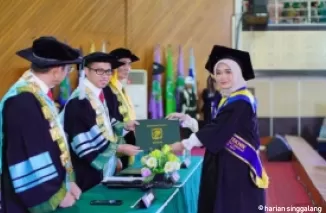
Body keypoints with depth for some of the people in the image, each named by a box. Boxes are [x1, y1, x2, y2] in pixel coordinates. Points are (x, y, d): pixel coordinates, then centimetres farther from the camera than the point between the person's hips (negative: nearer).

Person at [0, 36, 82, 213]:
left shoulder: (39, 94, 7)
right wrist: (57, 194, -15)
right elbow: (27, 155, -25)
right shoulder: (23, 100, -24)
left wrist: (66, 181, 8)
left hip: (52, 192, 9)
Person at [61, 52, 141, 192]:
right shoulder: (79, 101, -22)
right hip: (86, 173, -9)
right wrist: (119, 148, -21)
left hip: (103, 168, 9)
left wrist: (124, 126, 2)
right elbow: (83, 144, -25)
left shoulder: (98, 95, 6)